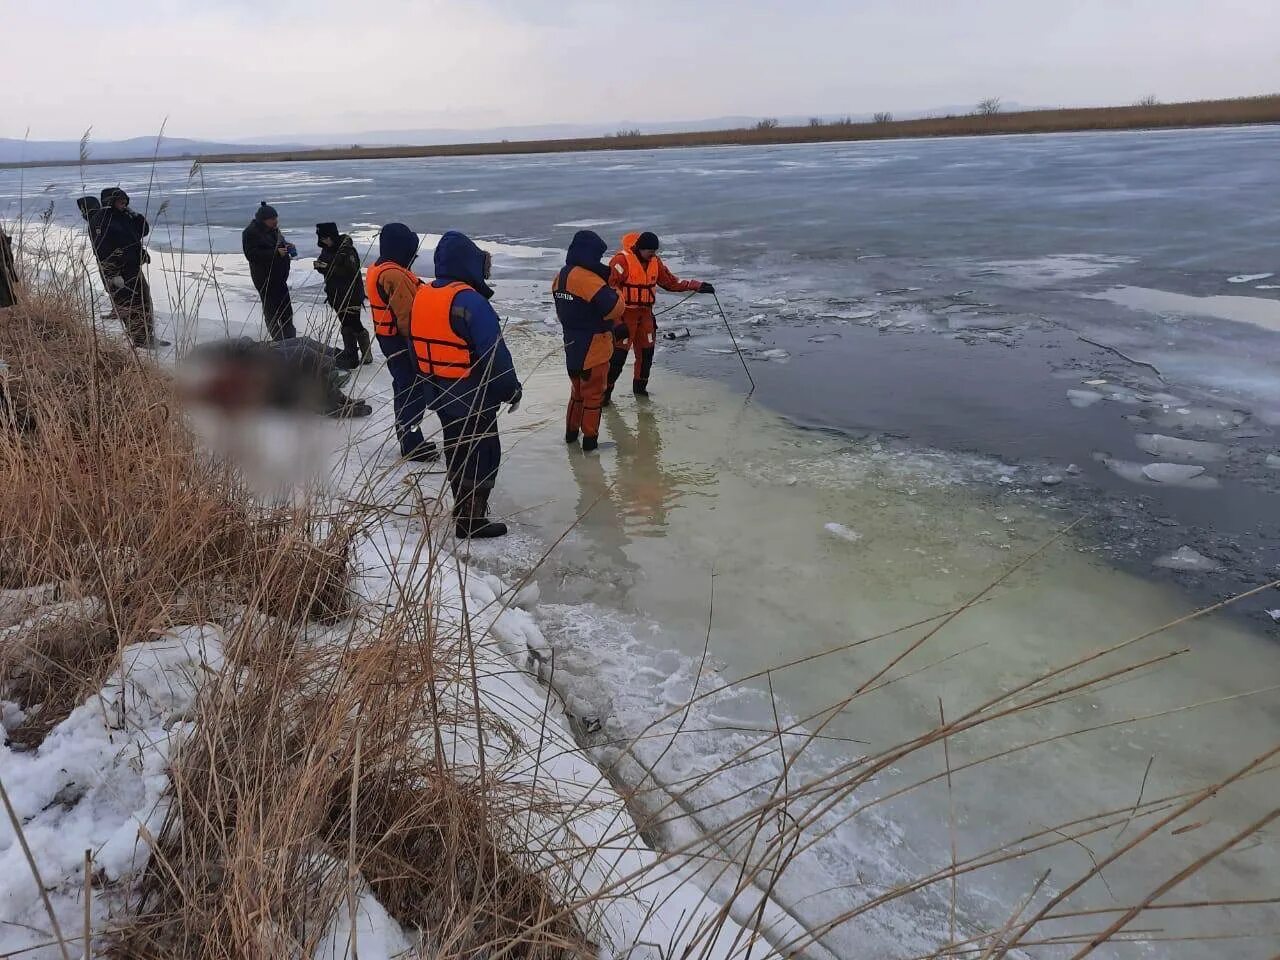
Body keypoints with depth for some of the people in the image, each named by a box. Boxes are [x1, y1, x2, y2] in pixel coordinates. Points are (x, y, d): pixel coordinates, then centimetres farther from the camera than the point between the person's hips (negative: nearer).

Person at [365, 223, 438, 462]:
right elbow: (407, 316, -24)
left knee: (405, 389, 19)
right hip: (403, 343, -11)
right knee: (414, 391, -2)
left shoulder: (378, 270, 10)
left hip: (389, 340, 11)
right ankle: (412, 445, 5)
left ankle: (410, 440, 30)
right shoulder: (395, 275, -24)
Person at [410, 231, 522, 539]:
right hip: (474, 398, -8)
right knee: (483, 455, 3)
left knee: (456, 450, 20)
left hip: (441, 394, 8)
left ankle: (463, 508, 34)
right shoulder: (469, 300, -23)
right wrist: (511, 389, -10)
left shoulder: (422, 296, 4)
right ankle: (472, 521, 7)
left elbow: (416, 346, 13)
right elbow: (495, 353, -22)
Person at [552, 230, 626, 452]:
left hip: (572, 345, 8)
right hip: (593, 349, -8)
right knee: (593, 394, 5)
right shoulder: (589, 279, -23)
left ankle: (571, 432, 33)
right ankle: (590, 439, 12)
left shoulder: (561, 277, 5)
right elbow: (614, 308, -26)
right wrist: (613, 292, -5)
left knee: (578, 390, 24)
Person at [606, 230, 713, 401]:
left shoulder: (655, 261, 6)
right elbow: (609, 283, -20)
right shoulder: (622, 259, -16)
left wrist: (697, 285, 7)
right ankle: (605, 391, 0)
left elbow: (671, 281, 13)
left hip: (645, 313, 7)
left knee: (646, 352, 11)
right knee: (619, 353, -9)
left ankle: (640, 387, 29)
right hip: (625, 313, -7)